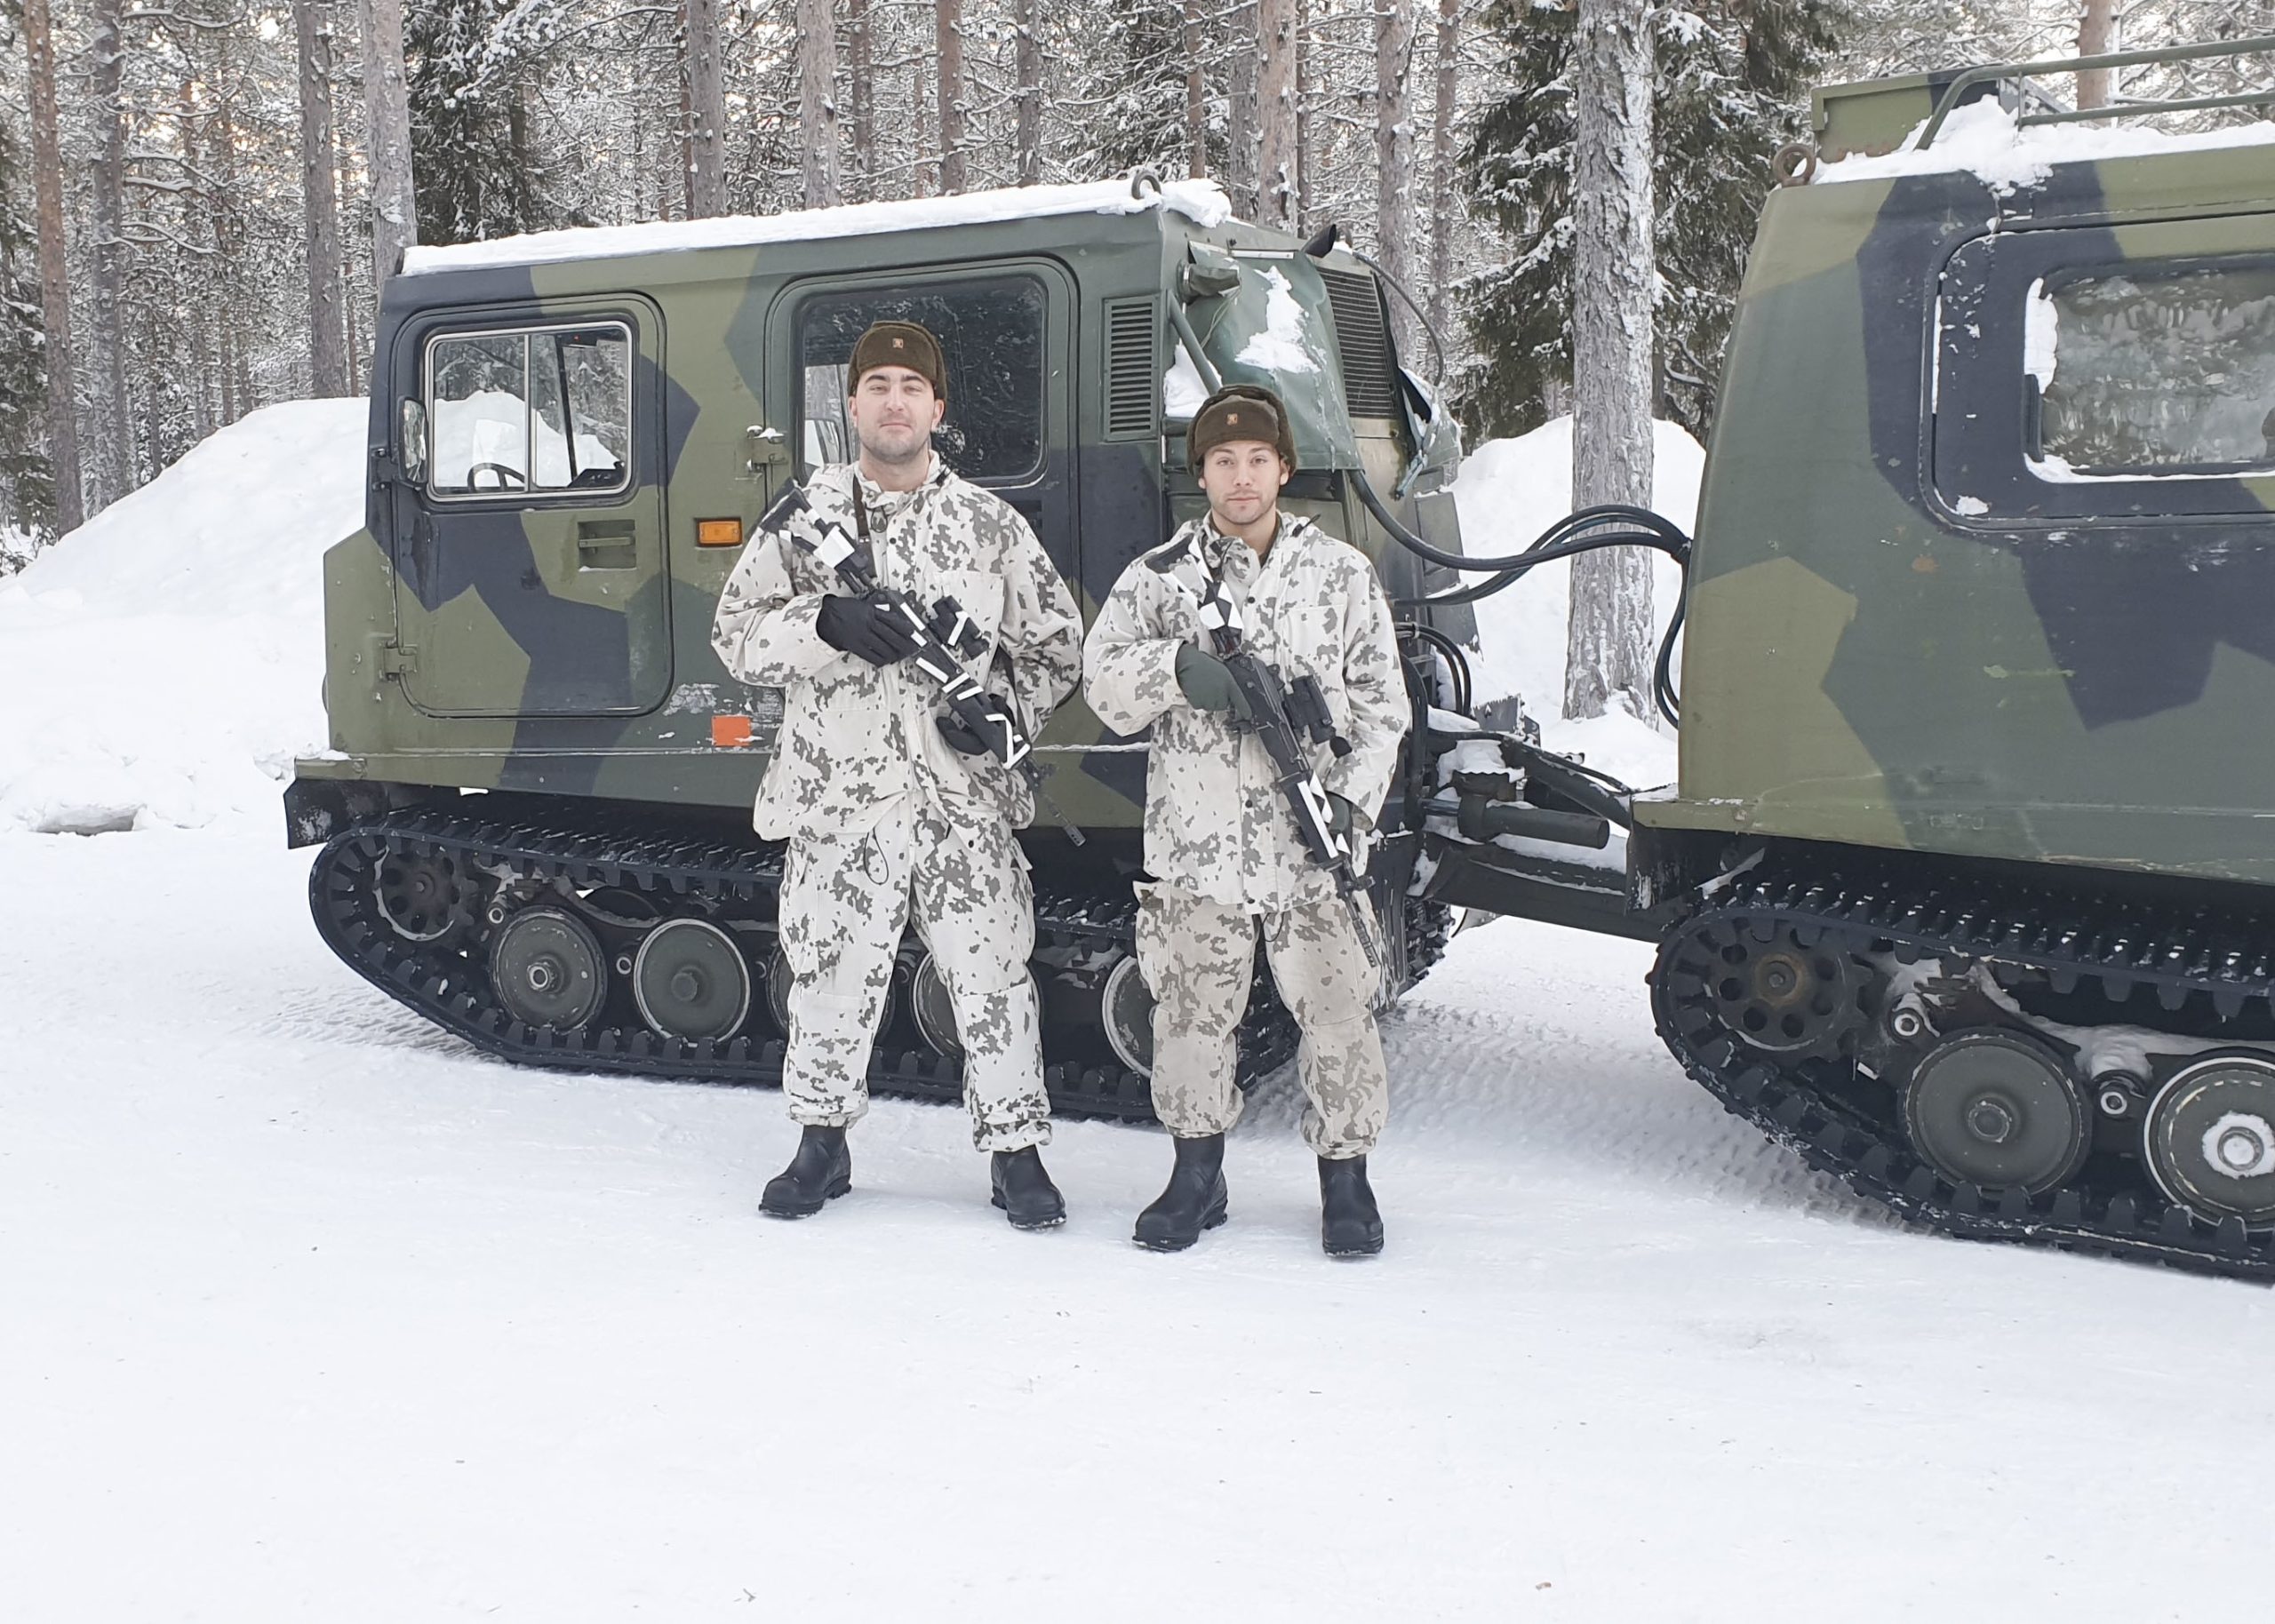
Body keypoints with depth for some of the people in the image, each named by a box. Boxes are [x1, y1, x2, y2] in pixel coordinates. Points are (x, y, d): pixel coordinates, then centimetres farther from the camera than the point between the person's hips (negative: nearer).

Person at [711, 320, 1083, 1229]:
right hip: (838, 797, 0)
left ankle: (1016, 1152, 13)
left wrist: (1003, 708, -5)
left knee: (993, 974, 0)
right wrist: (825, 624, -14)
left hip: (965, 799, 0)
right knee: (831, 975, 7)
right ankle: (822, 1141, 26)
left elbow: (1056, 645, 13)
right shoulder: (804, 517, 8)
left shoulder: (990, 524, 9)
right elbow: (736, 635, 4)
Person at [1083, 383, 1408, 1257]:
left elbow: (1381, 702, 9)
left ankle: (1346, 1179, 16)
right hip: (1195, 839, 1)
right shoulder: (1160, 575, 8)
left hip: (1312, 838, 0)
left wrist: (1354, 797, -5)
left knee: (1335, 1009, 0)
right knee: (1191, 1011, 7)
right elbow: (1103, 677, 0)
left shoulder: (1342, 573, 9)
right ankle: (1197, 1174, 24)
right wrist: (1176, 669, -19)